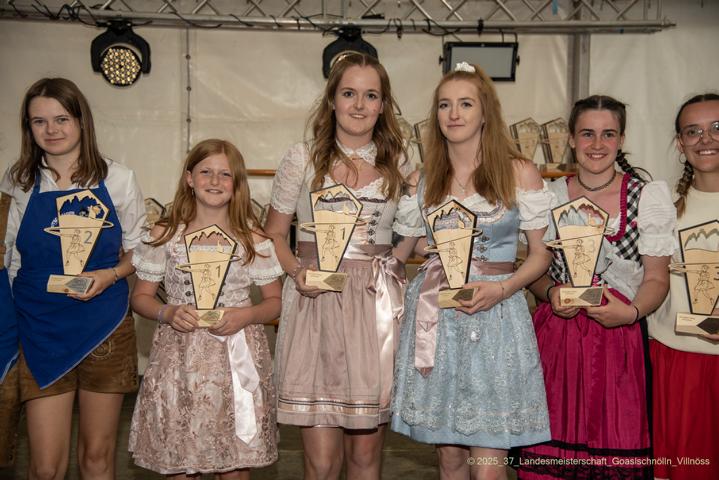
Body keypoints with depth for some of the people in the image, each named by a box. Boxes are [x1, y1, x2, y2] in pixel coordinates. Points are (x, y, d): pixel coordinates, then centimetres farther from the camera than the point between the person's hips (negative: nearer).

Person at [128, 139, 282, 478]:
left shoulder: (253, 239, 3)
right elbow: (141, 296, 8)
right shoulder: (165, 235, 3)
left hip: (236, 358, 0)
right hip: (180, 358, 0)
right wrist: (168, 313, -11)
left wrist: (245, 315, -11)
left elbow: (275, 301, 8)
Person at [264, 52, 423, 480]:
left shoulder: (398, 164, 10)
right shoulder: (302, 159, 5)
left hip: (377, 304, 2)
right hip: (316, 301, -1)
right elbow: (274, 233, 9)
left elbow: (412, 233, 19)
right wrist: (296, 270, -9)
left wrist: (394, 261, -1)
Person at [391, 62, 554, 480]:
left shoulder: (519, 173, -1)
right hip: (437, 317, 3)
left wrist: (501, 289, -15)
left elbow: (542, 253, 0)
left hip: (495, 318, -3)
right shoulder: (425, 178, 9)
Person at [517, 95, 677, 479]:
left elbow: (657, 278, 0)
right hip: (556, 335, 2)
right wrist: (551, 293, -8)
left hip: (620, 336, -1)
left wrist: (631, 312, -18)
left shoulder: (649, 196, 0)